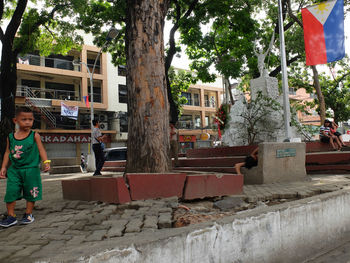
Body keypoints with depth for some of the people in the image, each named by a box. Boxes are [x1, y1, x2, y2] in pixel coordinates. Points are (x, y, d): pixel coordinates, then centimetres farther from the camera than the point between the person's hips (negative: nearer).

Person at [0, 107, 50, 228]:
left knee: (31, 193, 5)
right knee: (11, 192, 0)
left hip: (31, 169, -2)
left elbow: (41, 150, -4)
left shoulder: (34, 136, -3)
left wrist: (46, 162, -18)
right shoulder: (10, 137, 6)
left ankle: (29, 214, 21)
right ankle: (11, 216, 12)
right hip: (14, 170, 2)